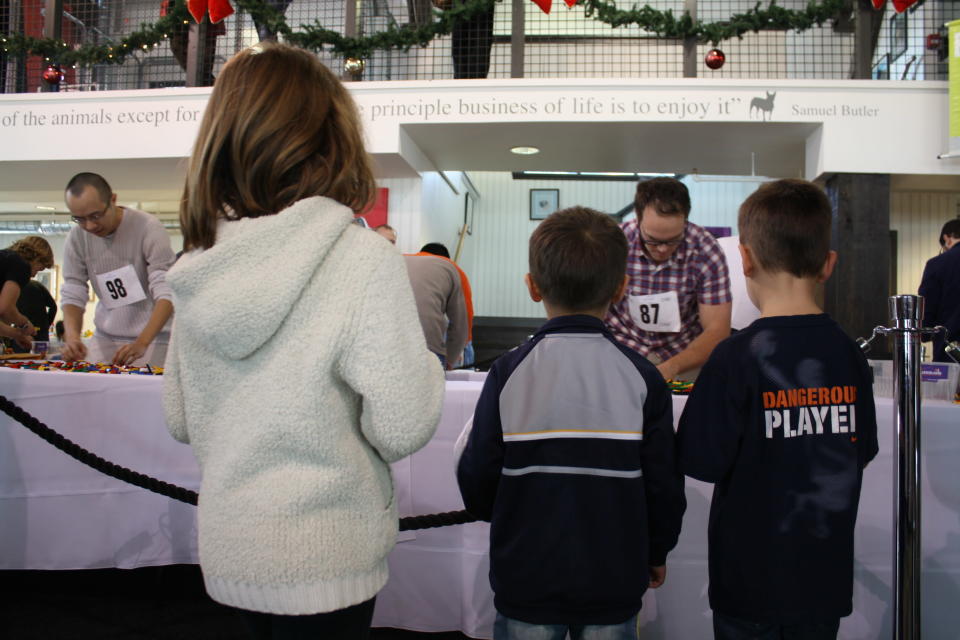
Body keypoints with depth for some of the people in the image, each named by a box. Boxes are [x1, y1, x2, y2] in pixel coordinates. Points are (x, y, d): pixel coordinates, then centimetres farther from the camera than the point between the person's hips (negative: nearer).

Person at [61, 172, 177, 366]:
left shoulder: (148, 228, -17)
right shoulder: (76, 238, -2)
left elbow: (167, 293, -22)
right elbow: (72, 295, 0)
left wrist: (142, 343, -33)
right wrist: (72, 336, -20)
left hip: (152, 337, -4)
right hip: (105, 338, 4)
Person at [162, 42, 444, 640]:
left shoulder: (199, 267, -2)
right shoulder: (363, 258, -19)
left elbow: (181, 420, 7)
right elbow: (401, 429, -20)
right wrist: (427, 364, -2)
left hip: (228, 545, 5)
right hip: (323, 556, -5)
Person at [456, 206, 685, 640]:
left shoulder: (508, 373, -12)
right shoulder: (642, 377, -10)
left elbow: (476, 482, -6)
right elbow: (664, 485, -4)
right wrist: (657, 552, 15)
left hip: (526, 581, 0)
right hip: (614, 581, 1)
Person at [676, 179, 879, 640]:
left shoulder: (737, 357, -21)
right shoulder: (848, 354, -5)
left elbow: (702, 463, -16)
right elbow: (862, 453, 6)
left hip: (751, 579, -4)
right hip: (826, 576, 4)